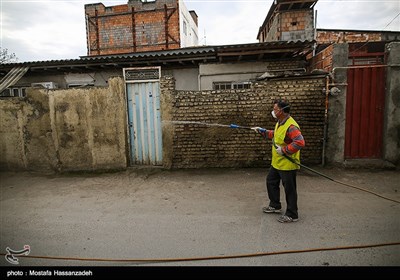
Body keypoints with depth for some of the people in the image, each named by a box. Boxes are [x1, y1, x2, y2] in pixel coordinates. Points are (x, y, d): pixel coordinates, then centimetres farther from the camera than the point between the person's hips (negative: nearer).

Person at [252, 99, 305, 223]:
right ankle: (275, 206, 40)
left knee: (289, 190, 4)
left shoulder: (291, 126, -25)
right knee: (271, 182, 22)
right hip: (276, 163, 10)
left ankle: (292, 215, 20)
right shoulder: (279, 123, 7)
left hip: (287, 165, -10)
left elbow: (300, 142, -33)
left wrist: (284, 150, -27)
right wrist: (262, 131, 20)